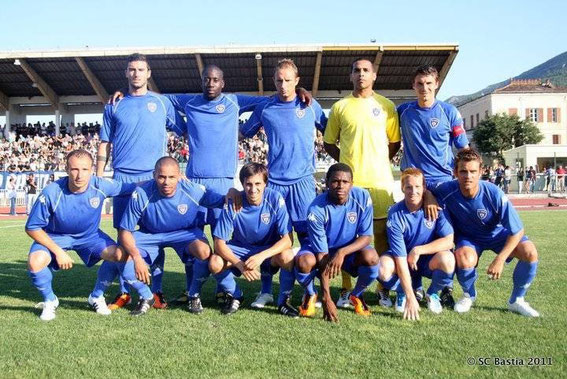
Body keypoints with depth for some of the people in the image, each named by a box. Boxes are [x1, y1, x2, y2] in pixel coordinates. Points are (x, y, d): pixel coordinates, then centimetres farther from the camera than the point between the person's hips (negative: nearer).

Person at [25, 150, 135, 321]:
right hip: (54, 236, -2)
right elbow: (32, 228, -18)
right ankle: (50, 301, 4)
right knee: (35, 262, -30)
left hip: (90, 235, 2)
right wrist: (58, 251, -24)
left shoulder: (101, 186, -23)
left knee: (119, 255, -20)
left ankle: (97, 297, 7)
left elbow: (132, 187, -12)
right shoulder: (51, 193, -28)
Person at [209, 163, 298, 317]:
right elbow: (219, 242, -17)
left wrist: (261, 256, -37)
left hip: (269, 249, -1)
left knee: (287, 256, -33)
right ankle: (234, 295, 6)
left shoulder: (275, 199, -21)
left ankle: (284, 301, -5)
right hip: (240, 249, 1)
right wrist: (240, 264, -33)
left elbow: (287, 239, -22)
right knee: (215, 263, -26)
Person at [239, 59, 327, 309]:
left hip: (303, 181, -1)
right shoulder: (265, 108, 6)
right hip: (274, 181, 1)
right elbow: (244, 133, 18)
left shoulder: (310, 106, 5)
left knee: (307, 234, 1)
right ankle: (266, 290, 14)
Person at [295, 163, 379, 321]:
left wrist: (342, 252, -34)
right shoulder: (317, 208, -28)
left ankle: (356, 295, 4)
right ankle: (310, 295, 3)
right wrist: (326, 298, -29)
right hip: (323, 250, -2)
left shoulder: (363, 197, -21)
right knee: (303, 262, -33)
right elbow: (322, 255, -27)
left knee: (371, 257, -30)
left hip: (351, 249, 2)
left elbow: (366, 236, -15)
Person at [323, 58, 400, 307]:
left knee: (382, 232, 2)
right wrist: (347, 161, 3)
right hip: (348, 181, 0)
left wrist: (378, 161, 4)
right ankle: (346, 289, 11)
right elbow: (328, 143, 13)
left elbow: (395, 142, 14)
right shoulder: (340, 107, 9)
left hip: (380, 180, 0)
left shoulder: (386, 106, 9)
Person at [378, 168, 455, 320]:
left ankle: (432, 293, 2)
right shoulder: (395, 214, -22)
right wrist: (410, 297, -29)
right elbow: (400, 258, -25)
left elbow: (449, 241, -19)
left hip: (429, 260, 1)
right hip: (403, 261, -1)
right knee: (383, 269, -32)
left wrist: (418, 250, -24)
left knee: (447, 259, -33)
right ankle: (401, 292, 5)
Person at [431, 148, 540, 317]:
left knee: (530, 252, -24)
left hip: (497, 233, 1)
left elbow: (517, 230, -23)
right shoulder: (447, 191, -28)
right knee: (464, 258, -34)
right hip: (468, 236, 0)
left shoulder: (494, 194, -31)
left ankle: (516, 300, 2)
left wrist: (499, 260, -26)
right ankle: (469, 295, 3)